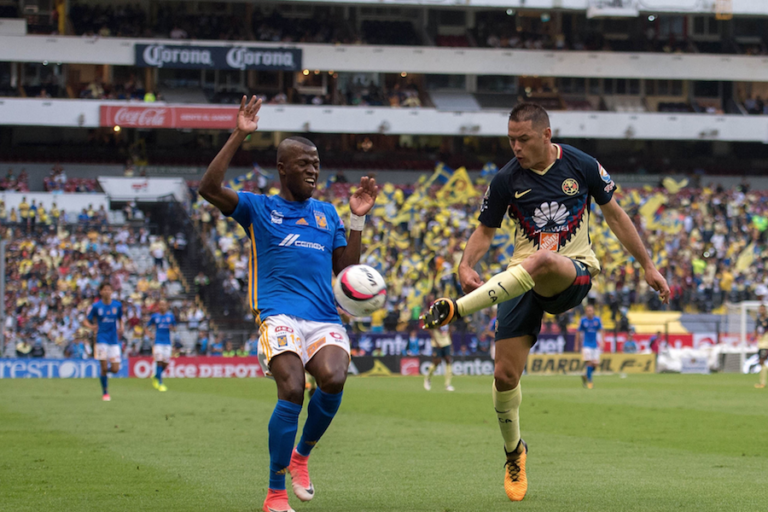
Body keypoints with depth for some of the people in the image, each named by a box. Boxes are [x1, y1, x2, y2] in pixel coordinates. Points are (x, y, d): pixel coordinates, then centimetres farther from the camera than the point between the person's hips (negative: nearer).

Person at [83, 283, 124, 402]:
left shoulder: (117, 305, 2)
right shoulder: (96, 306, -4)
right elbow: (86, 321, 1)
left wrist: (120, 328, -3)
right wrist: (91, 326, -21)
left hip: (114, 340, 2)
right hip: (102, 339, -2)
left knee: (115, 369, -4)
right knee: (104, 367, -9)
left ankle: (105, 370, 33)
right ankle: (105, 393, 7)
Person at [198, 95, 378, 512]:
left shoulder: (327, 214, 25)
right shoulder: (259, 208, 13)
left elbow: (347, 270, 23)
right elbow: (209, 188, -3)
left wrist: (358, 219, 16)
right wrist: (239, 136, -6)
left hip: (326, 318, 3)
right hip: (279, 315, -3)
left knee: (333, 379, -27)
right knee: (291, 391, -25)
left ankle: (302, 455, 2)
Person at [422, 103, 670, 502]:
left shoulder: (582, 166, -1)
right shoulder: (506, 180, 0)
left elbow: (614, 216, 11)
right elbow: (485, 231, 11)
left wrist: (647, 266, 13)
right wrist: (466, 265, -10)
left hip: (573, 274, -2)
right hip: (521, 282, 2)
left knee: (540, 260, -41)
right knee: (505, 375, -6)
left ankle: (457, 310, -38)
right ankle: (513, 454, 20)